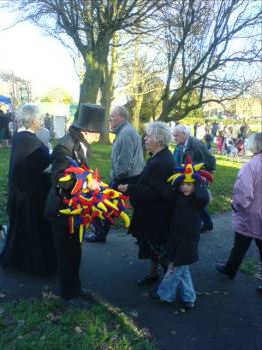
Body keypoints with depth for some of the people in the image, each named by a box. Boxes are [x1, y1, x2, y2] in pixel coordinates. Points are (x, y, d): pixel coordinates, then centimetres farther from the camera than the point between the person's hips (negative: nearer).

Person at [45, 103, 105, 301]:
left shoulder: (82, 145, 2)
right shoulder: (65, 146, -23)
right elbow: (60, 180, -28)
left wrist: (92, 183, -1)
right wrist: (87, 183, -32)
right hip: (64, 210, -8)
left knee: (75, 251, 21)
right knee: (67, 253, 8)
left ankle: (75, 287, 39)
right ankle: (69, 294, 27)